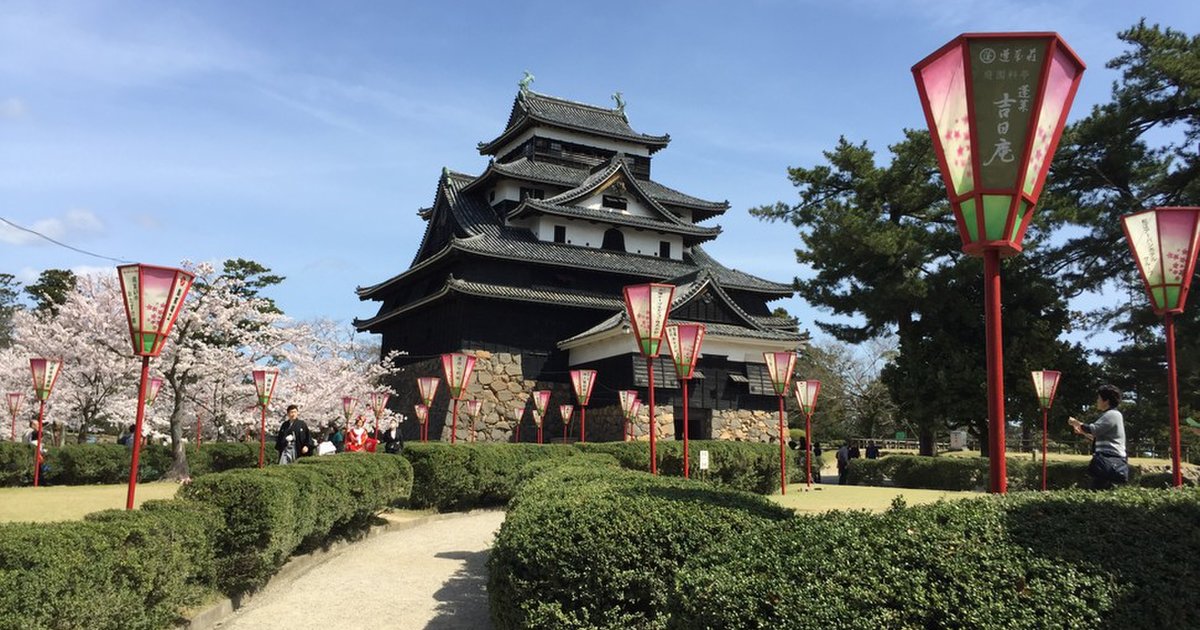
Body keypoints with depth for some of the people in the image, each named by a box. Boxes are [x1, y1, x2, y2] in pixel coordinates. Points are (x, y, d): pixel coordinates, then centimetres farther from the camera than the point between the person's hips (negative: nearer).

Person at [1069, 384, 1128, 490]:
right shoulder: (1109, 415, 22)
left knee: (1097, 489, -14)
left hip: (1110, 460, -10)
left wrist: (1075, 422, -4)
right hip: (1109, 460, 10)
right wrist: (1083, 432, 18)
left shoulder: (1112, 414, -10)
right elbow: (1098, 437, 26)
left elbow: (1093, 429, -17)